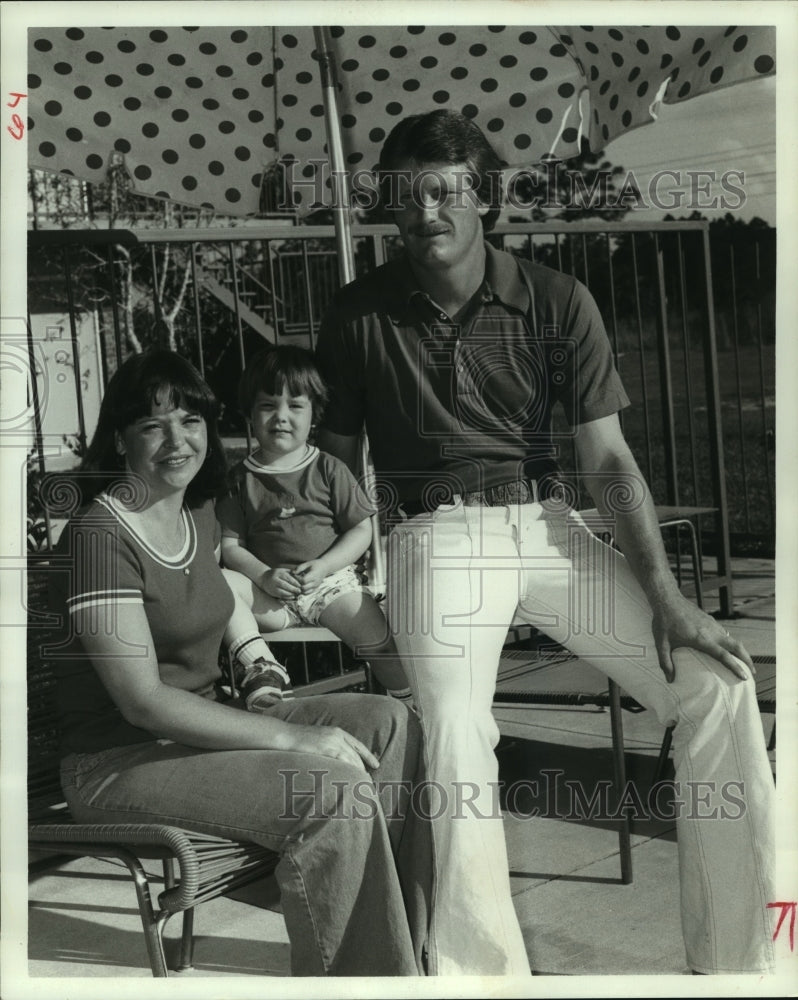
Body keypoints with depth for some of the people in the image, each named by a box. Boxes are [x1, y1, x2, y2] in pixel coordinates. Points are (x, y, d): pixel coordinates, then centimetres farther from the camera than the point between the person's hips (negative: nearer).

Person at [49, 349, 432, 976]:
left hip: (207, 719, 9)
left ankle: (408, 952, -2)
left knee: (389, 724, -8)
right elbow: (142, 701, -24)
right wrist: (290, 737, -25)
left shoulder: (199, 512, 9)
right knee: (336, 789, -28)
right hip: (119, 759, -9)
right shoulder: (101, 535, -19)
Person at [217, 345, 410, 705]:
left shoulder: (328, 470, 4)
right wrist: (264, 576, -15)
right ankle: (252, 669, -27)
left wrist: (321, 567, -13)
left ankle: (410, 700, -1)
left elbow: (362, 530, 2)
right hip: (268, 588, 1)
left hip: (330, 580, -1)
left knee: (379, 639, -24)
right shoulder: (241, 478, 7)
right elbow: (230, 544, 3)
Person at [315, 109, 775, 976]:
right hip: (436, 535, -2)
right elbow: (333, 458, 11)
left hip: (548, 525, 2)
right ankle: (482, 969, -13)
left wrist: (664, 595, -10)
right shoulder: (359, 316, 2)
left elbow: (606, 458, -1)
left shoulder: (557, 303, 2)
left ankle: (735, 954, 2)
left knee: (717, 681, -12)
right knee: (454, 736, -29)